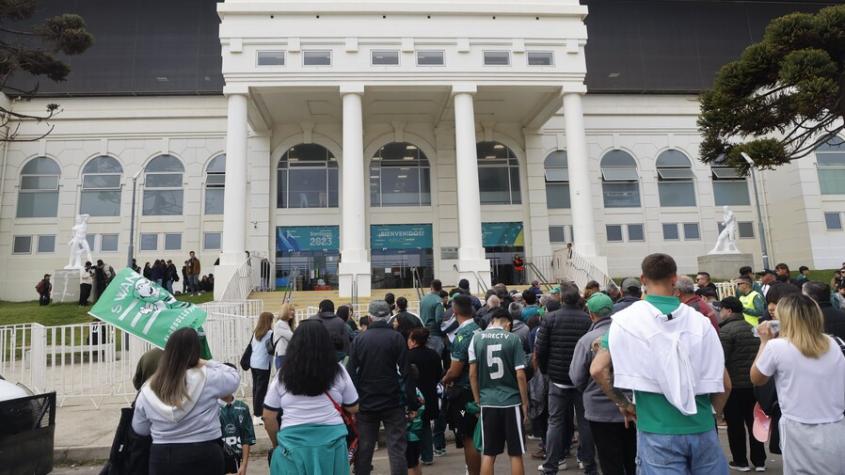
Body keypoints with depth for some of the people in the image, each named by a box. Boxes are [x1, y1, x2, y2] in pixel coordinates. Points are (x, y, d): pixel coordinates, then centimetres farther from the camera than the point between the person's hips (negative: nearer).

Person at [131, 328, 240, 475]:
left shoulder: (148, 390, -4)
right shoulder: (207, 378, -17)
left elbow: (140, 429, 9)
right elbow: (234, 377, 1)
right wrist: (206, 363, 5)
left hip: (162, 459, 3)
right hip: (204, 457, -3)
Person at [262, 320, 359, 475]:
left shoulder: (283, 375, -2)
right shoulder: (338, 371, -2)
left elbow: (268, 417, 3)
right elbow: (353, 408, 6)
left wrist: (277, 444, 18)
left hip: (293, 443, 0)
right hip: (332, 441, 0)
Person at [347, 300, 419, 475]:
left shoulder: (359, 339, 0)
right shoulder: (397, 338, -7)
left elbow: (351, 372, 1)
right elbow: (406, 373, -10)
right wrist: (411, 403, -6)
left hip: (366, 403, 3)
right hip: (392, 402, -2)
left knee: (364, 449, 11)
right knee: (397, 448, 3)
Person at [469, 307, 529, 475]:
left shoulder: (476, 338, 0)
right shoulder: (513, 339, -5)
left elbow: (472, 373, 0)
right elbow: (520, 375, -7)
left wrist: (477, 399, 11)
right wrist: (525, 402, 4)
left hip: (487, 402, 2)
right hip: (511, 401, -2)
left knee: (488, 454, 11)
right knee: (516, 454, 10)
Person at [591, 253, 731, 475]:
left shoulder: (627, 320, -7)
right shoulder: (699, 321, -2)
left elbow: (598, 369, -12)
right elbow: (724, 384, 1)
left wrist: (623, 404, 2)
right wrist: (711, 414, 17)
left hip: (657, 431, -2)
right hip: (701, 427, 3)